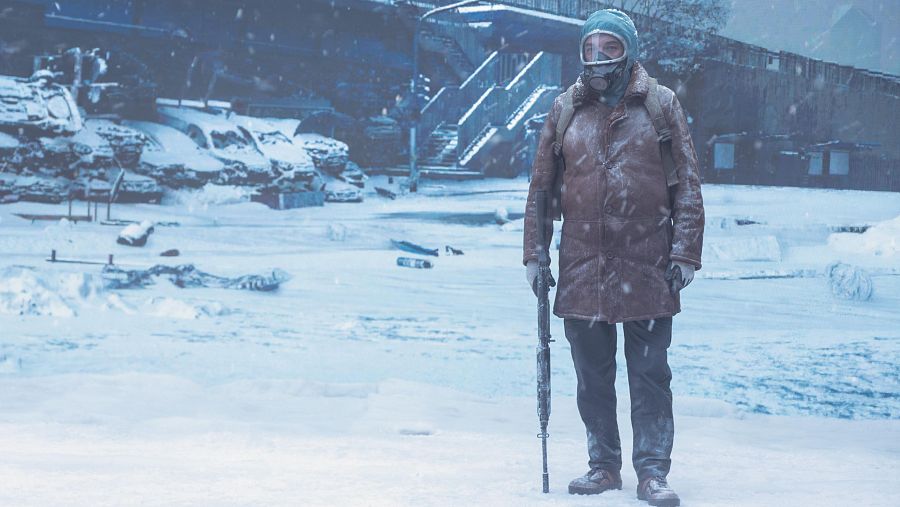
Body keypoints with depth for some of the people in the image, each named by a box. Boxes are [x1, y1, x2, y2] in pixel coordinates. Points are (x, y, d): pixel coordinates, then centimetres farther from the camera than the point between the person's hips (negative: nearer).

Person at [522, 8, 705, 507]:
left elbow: (687, 181, 2)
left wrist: (685, 251, -4)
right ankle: (603, 465, 20)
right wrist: (534, 252, 9)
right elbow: (541, 184, 13)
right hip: (582, 264, 2)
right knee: (592, 375, 9)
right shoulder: (565, 109, 8)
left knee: (650, 374, 1)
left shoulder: (661, 104, 2)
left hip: (647, 263, -2)